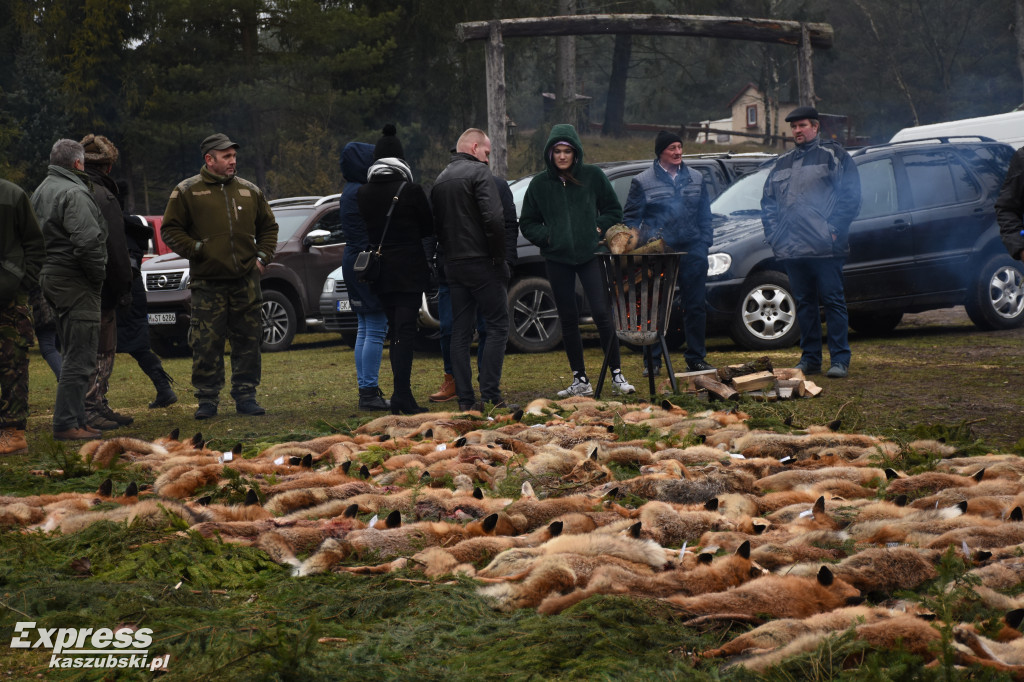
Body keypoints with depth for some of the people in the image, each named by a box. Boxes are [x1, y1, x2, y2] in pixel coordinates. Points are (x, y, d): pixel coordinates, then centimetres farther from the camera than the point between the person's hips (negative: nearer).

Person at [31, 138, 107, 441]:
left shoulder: (41, 191, 17)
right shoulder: (74, 193, -15)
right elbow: (87, 242, -24)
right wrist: (99, 274, -10)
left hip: (51, 279, 10)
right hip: (75, 282, -10)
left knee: (72, 356, 16)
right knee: (79, 357, -8)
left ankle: (75, 419, 20)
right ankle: (66, 424, -9)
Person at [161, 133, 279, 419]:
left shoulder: (250, 191, 13)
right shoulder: (187, 192, 2)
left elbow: (268, 227, 23)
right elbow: (170, 230, 3)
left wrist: (263, 256, 9)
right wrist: (197, 250, -9)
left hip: (246, 280, 3)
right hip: (208, 283, -3)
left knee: (248, 341, 5)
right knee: (206, 344, -5)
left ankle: (245, 396, 14)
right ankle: (207, 399, 4)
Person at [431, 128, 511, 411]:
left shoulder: (440, 179, 16)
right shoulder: (479, 173, -9)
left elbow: (435, 225, 19)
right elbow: (494, 218, -19)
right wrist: (498, 255, -10)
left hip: (453, 265, 7)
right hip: (482, 262, -7)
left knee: (460, 332, 8)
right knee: (497, 327, -2)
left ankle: (465, 399, 6)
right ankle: (490, 395, -9)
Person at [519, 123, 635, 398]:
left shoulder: (593, 176, 3)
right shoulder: (540, 184, 6)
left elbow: (614, 211, 11)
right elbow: (527, 223, 13)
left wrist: (599, 228, -5)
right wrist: (547, 237, -3)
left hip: (590, 254, -2)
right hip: (557, 259, 2)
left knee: (602, 313, -10)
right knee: (568, 320, 5)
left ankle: (617, 375, -1)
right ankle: (580, 380, 11)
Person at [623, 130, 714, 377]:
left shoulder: (696, 178, 13)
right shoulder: (642, 182, 1)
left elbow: (705, 215, 17)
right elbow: (630, 218, 3)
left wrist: (705, 243, 7)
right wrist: (638, 246, -9)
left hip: (692, 252, 3)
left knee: (695, 307, 6)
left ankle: (695, 358, 15)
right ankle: (652, 361, 6)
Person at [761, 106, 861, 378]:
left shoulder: (833, 155, 2)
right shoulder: (782, 164, 19)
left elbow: (851, 195, -3)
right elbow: (768, 203, 22)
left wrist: (835, 228, -10)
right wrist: (774, 234, 9)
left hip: (825, 247, -5)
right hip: (792, 250, 5)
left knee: (833, 300, -4)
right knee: (804, 303, 9)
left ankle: (840, 359, -2)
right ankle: (810, 358, 14)